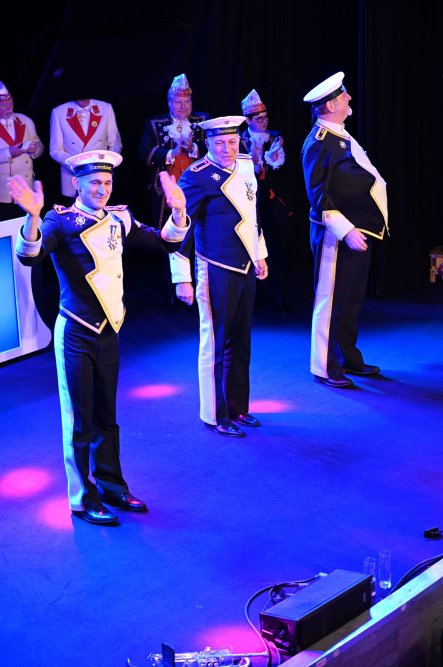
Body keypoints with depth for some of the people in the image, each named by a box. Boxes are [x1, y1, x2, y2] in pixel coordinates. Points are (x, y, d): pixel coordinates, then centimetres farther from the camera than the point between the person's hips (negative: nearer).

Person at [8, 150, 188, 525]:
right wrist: (33, 216, -45)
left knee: (106, 417, 17)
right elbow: (29, 256, -28)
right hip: (76, 335, -5)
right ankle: (83, 500, 14)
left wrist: (178, 211, -9)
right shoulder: (61, 221, -12)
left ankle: (111, 486, 30)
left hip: (109, 333, 6)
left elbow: (166, 242, 8)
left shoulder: (118, 219, 5)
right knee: (79, 421, 3)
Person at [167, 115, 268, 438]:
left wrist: (260, 255, 21)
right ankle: (216, 415, 13)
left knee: (241, 342, 14)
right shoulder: (197, 176, -15)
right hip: (217, 272, -7)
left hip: (247, 267, 7)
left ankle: (238, 407, 26)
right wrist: (182, 279, -15)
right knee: (217, 343, 2)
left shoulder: (246, 165, 6)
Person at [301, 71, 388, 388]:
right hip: (338, 234, -10)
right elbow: (318, 196, -20)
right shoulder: (318, 143, -15)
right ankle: (325, 367, 7)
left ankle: (349, 359, 28)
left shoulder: (341, 136, 14)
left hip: (360, 231, 10)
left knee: (352, 299, 17)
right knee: (331, 300, -2)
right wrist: (346, 231, -25)